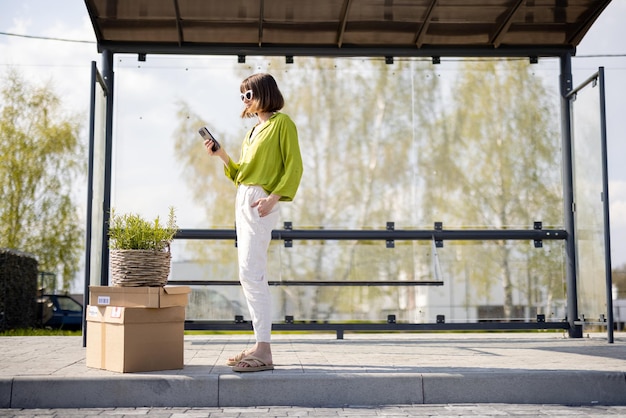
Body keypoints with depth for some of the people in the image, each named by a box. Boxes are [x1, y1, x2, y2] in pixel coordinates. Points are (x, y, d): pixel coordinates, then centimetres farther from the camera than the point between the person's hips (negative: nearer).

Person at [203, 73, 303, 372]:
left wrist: (274, 197, -21)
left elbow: (294, 166, -11)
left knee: (251, 273, -15)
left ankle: (264, 351, -14)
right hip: (242, 200, 9)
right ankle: (261, 345, 12)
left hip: (261, 202, -9)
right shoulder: (254, 130, 22)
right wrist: (222, 156, 9)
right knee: (252, 276, 8)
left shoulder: (281, 122, -2)